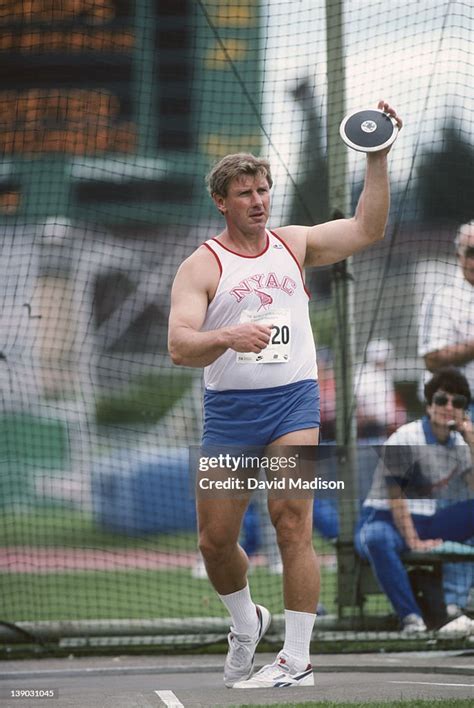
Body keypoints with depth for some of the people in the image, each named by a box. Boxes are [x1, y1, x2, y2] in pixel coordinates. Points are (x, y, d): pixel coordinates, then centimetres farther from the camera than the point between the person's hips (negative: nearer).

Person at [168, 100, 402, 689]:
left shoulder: (293, 245, 11)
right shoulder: (201, 266, -2)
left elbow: (365, 229, 8)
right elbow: (179, 346, -14)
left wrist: (377, 159, -1)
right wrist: (228, 337, -33)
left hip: (293, 401, 0)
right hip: (227, 409, 0)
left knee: (292, 524, -15)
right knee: (215, 539, 1)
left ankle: (296, 661, -12)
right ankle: (246, 623, 32)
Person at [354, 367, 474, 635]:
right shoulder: (406, 439, -10)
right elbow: (395, 497, -15)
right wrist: (413, 542, -23)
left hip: (428, 523, 7)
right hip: (383, 520, -7)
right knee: (378, 539, -41)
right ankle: (411, 619, -44)